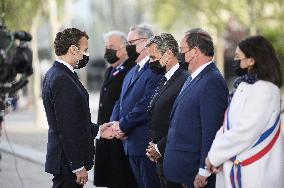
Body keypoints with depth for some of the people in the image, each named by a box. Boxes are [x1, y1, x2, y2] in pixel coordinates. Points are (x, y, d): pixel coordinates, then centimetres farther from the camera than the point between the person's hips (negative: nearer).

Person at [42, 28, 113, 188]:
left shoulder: (54, 74, 12)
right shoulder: (62, 80, -20)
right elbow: (67, 128, -22)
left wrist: (97, 130, 17)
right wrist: (78, 166, -20)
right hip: (68, 162, -10)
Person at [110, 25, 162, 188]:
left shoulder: (155, 71, -15)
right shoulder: (132, 72, 18)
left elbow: (146, 106, -22)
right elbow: (121, 101, 20)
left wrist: (123, 125, -14)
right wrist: (115, 122, 0)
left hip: (147, 144, -9)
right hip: (132, 144, 9)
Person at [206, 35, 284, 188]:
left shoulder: (264, 90, -15)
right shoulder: (244, 86, 12)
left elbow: (245, 132, -20)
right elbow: (228, 125, 9)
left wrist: (214, 156, -11)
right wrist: (215, 154, -6)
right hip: (233, 168, 8)